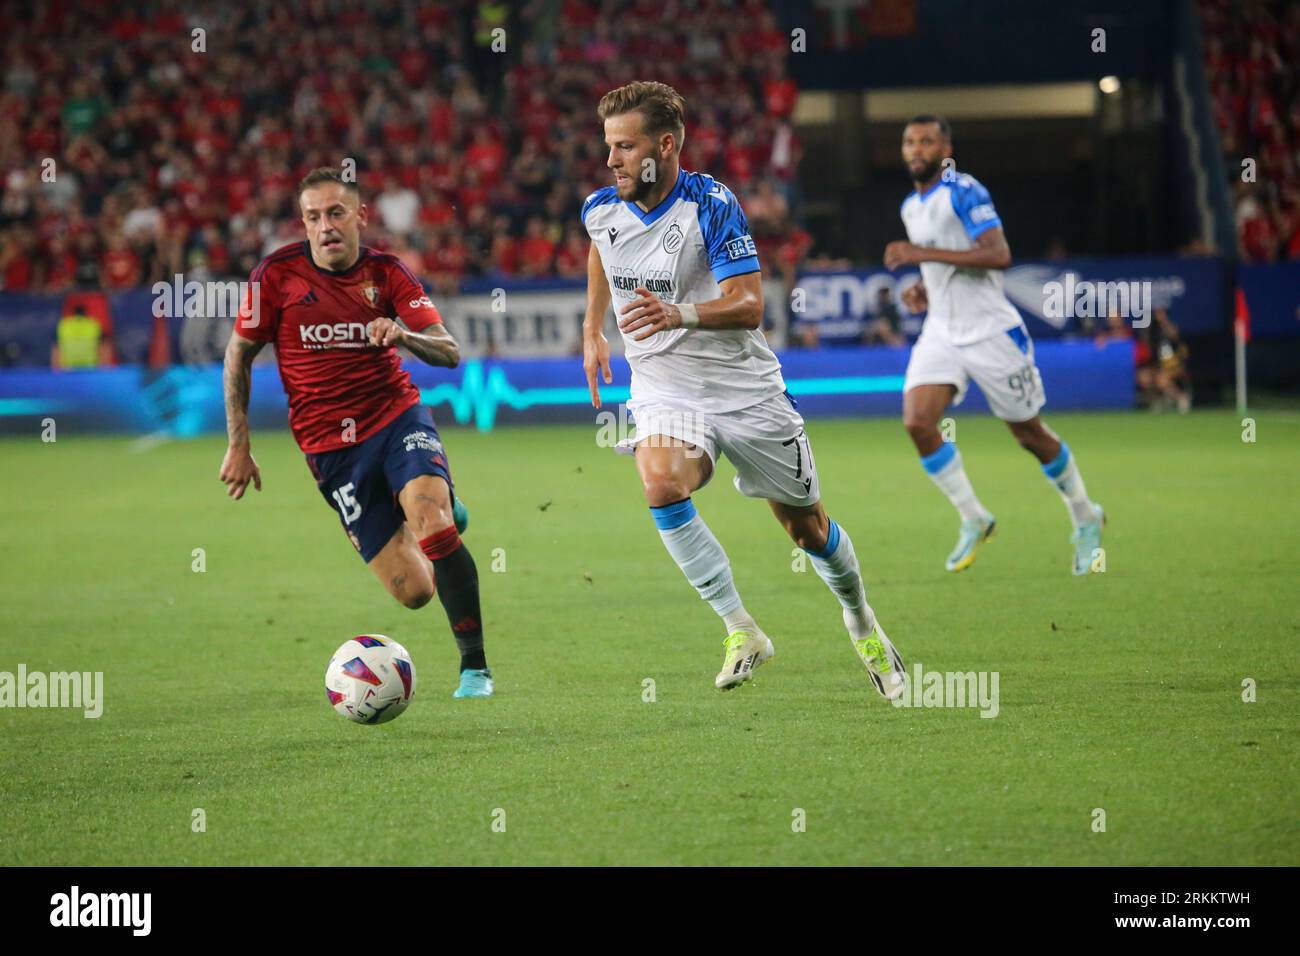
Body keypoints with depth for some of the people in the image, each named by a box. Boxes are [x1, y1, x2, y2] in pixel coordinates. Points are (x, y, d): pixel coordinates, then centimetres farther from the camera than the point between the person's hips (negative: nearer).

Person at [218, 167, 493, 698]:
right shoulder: (278, 273, -5)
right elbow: (239, 354, 5)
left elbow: (448, 352, -6)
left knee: (431, 518, -32)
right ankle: (441, 512, 34)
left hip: (397, 415, 0)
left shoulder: (387, 272, -1)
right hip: (330, 446, 0)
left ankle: (474, 667, -19)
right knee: (413, 591, -5)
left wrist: (404, 335, -28)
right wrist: (239, 446, 1)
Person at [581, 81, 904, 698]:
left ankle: (861, 623, 40)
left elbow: (748, 305, -27)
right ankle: (741, 631, -20)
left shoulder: (711, 205, -20)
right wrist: (592, 331, 23)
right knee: (662, 485, -31)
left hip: (743, 388, -2)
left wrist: (679, 314, -44)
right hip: (664, 389, 3)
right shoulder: (601, 210, -4)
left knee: (807, 527, 9)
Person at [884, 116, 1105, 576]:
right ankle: (973, 520, 1)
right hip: (941, 334, 7)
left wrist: (924, 253, -29)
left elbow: (999, 255, -26)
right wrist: (922, 290, 6)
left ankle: (1086, 519, 26)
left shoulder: (963, 192, -14)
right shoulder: (910, 207, 12)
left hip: (990, 332, -7)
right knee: (917, 424, -14)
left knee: (1030, 434, 5)